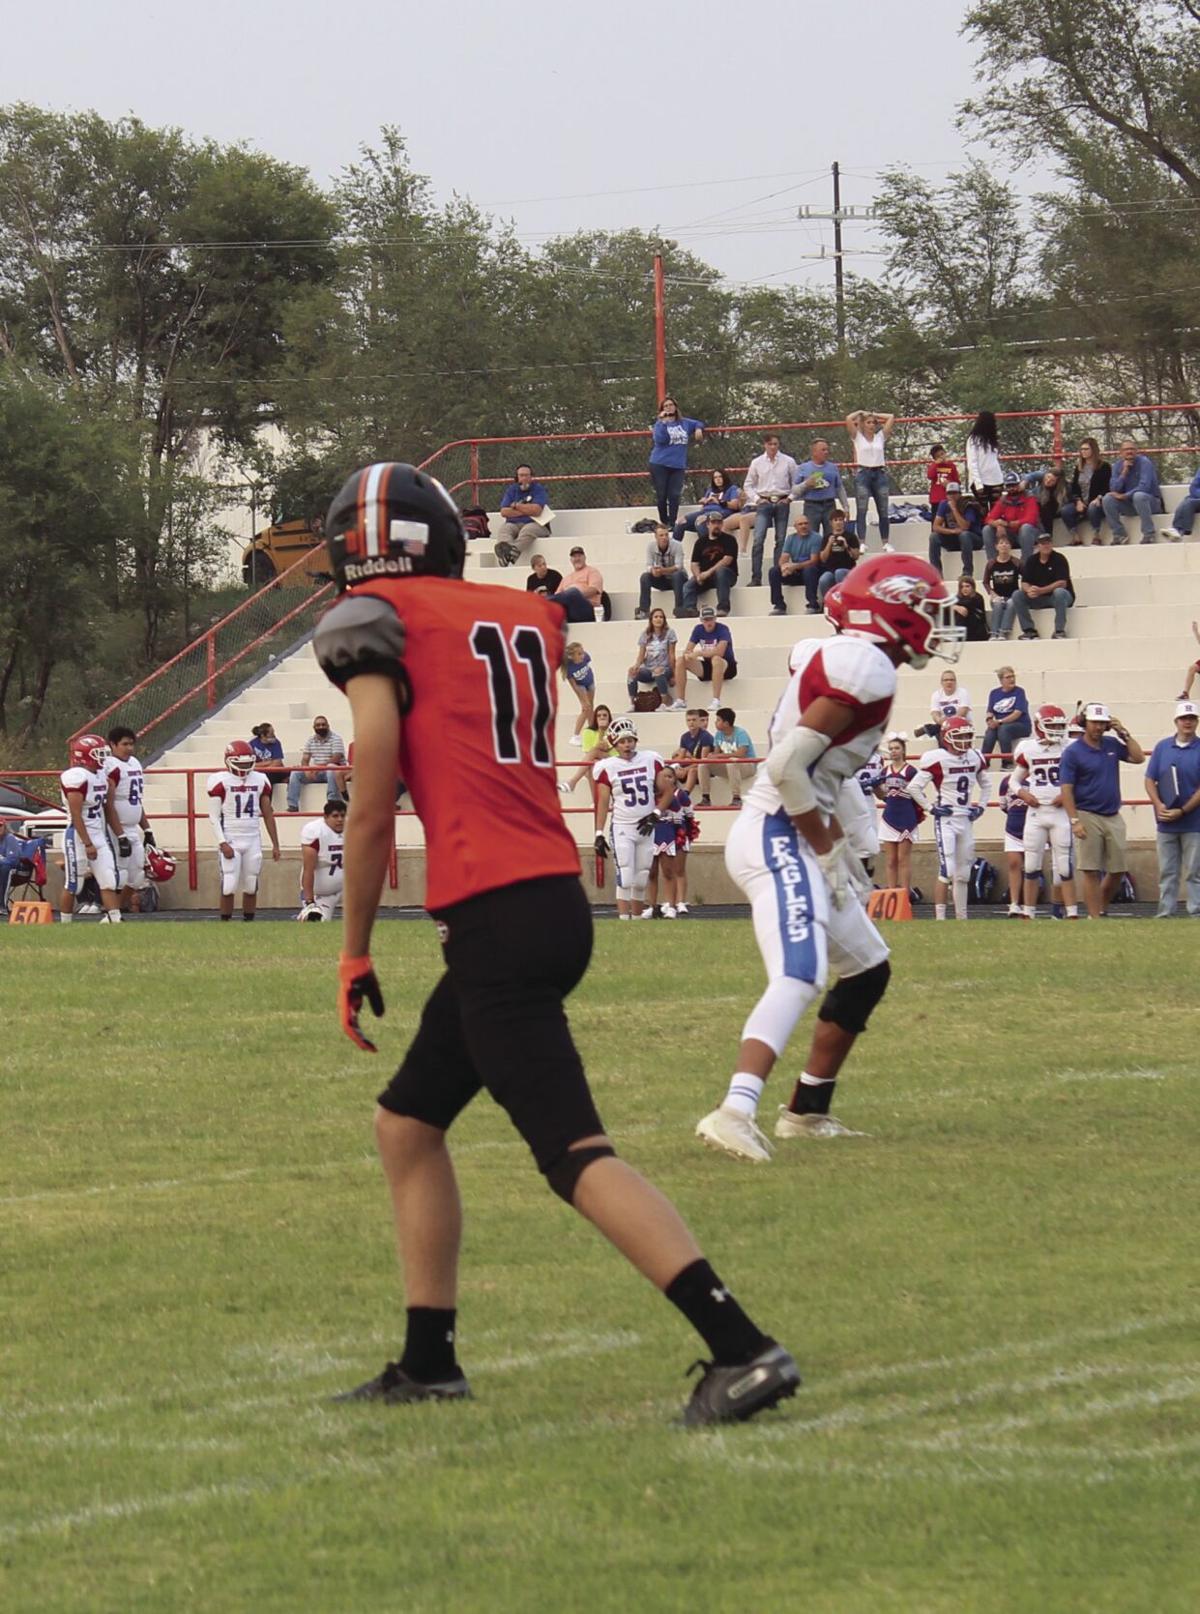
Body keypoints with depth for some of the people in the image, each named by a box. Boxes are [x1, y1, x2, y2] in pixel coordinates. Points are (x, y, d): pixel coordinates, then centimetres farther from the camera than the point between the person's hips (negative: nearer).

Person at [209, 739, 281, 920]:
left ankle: (249, 923, 12)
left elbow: (268, 815, 14)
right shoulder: (220, 781, -5)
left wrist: (275, 844, 11)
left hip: (253, 839, 4)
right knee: (229, 886, -8)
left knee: (251, 886, 5)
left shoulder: (260, 780, 9)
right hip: (230, 840, -4)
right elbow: (214, 817, -6)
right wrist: (222, 843, -15)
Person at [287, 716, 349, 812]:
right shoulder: (310, 740, 9)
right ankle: (293, 806, -18)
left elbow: (336, 759, -19)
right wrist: (307, 769, -19)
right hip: (316, 772, 5)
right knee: (295, 773, -14)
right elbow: (305, 760, 4)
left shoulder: (336, 738, -7)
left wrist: (320, 766, -30)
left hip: (334, 770, -5)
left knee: (331, 768, -40)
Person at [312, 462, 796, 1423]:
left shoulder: (376, 623, -2)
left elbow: (373, 810, -4)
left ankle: (742, 1349, -21)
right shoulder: (528, 619, 17)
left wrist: (355, 953, 3)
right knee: (408, 1121, 21)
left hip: (494, 914, -8)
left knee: (577, 1155, -12)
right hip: (562, 901, 8)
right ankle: (428, 1362, 24)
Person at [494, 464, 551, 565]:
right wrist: (526, 510, -5)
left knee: (528, 530, -38)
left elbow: (536, 510, -13)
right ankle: (505, 547, -63)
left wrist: (516, 506, -1)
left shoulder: (538, 489, 3)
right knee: (503, 528, -29)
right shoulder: (511, 490, 14)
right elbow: (504, 512, 2)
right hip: (514, 524, 3)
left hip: (535, 524, -3)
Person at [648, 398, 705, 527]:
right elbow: (660, 439, -17)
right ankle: (664, 523, 13)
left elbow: (698, 423, 28)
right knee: (662, 496, 1)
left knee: (674, 496, -6)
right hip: (660, 464, -2)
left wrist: (699, 429, 6)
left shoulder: (684, 423, 11)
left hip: (678, 466, 2)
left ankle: (672, 524, -4)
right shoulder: (660, 424, 0)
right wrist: (663, 422, -18)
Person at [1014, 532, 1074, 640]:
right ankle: (1029, 630, -15)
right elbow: (1024, 583, -3)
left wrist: (1041, 590, -33)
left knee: (1059, 592, -38)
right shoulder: (1032, 561, 2)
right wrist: (1029, 590, -29)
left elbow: (1062, 583, -22)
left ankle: (1059, 630, -30)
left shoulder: (1059, 559, -12)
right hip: (1039, 599, 4)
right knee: (1017, 595, -16)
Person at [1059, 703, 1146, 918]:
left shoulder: (1112, 745, 10)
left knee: (1118, 869, 7)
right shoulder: (1073, 752, -6)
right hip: (1089, 817, -5)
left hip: (1114, 817, 5)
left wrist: (1124, 733, 0)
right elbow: (1066, 789, -9)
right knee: (1091, 871, -3)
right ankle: (1095, 918, 0)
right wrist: (1074, 821, -17)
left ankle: (1101, 909, 23)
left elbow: (1138, 757, 6)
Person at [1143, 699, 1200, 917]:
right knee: (1167, 872, 6)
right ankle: (1164, 914, 10)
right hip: (1166, 824, 3)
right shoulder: (1162, 747, 7)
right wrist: (1159, 806, -11)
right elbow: (1150, 780, 6)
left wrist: (1182, 811, -15)